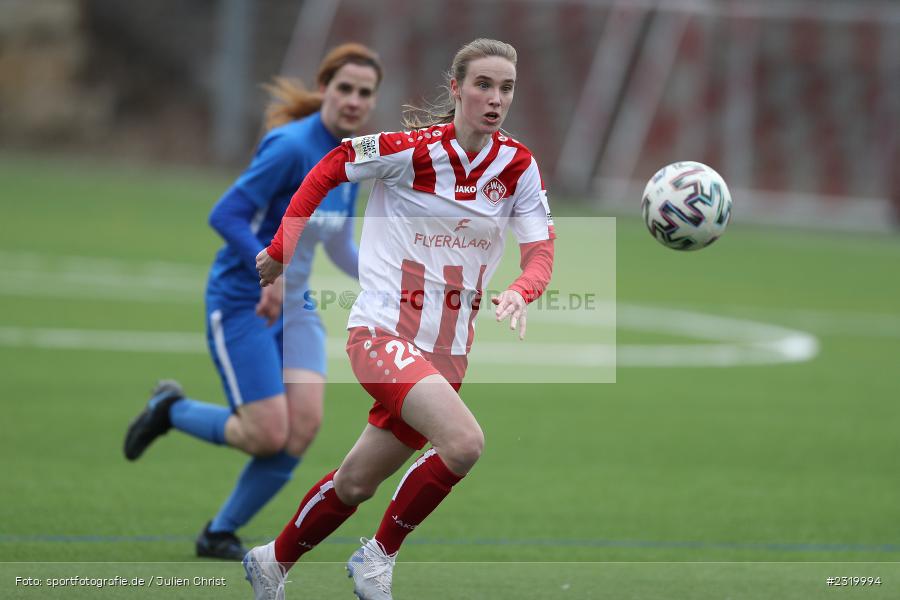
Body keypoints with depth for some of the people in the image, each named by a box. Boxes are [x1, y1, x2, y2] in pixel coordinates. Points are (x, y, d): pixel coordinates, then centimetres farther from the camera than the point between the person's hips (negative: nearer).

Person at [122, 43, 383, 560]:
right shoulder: (292, 147, -20)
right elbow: (225, 215, -22)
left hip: (294, 305, 7)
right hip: (241, 301, -7)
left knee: (304, 425, -10)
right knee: (268, 435, -12)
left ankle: (222, 533, 9)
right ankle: (171, 410, 18)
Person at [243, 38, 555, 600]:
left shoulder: (518, 165, 0)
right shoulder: (413, 149, -12)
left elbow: (541, 252, -5)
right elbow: (327, 170, 1)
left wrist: (518, 293, -27)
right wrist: (283, 249, -1)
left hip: (447, 351, 6)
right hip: (383, 331, -5)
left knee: (357, 484, 15)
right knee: (465, 442, -28)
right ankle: (380, 555, -7)